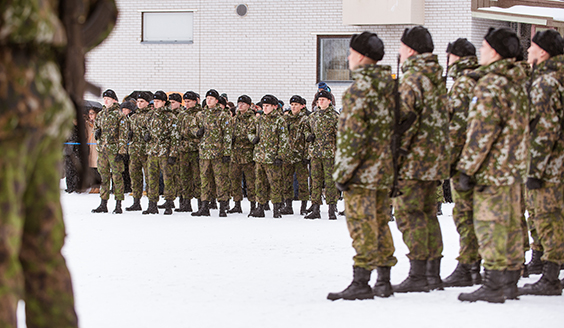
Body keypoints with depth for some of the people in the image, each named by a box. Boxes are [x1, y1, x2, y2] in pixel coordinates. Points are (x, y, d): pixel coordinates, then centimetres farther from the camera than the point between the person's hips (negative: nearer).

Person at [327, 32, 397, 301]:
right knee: (380, 223, 14)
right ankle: (384, 282, 18)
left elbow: (353, 134, -19)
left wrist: (343, 172, -15)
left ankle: (360, 283, -8)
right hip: (386, 168, 8)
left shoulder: (359, 88, -14)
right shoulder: (390, 86, 12)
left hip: (363, 170, -8)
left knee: (361, 224, -7)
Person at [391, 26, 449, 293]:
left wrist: (396, 150, -16)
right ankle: (433, 274, 16)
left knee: (408, 214, -5)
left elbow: (404, 117, -21)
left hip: (414, 159, -9)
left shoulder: (413, 78, -13)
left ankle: (418, 276, -8)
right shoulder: (438, 78, 15)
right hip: (436, 158, 9)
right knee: (428, 213, 14)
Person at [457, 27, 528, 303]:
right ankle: (509, 283, 18)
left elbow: (482, 131, -20)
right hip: (514, 167, 10)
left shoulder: (491, 84, -15)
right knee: (510, 224, 12)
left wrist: (468, 169, -16)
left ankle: (493, 286, -6)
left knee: (490, 224, -6)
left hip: (493, 169, -10)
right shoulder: (516, 82, 15)